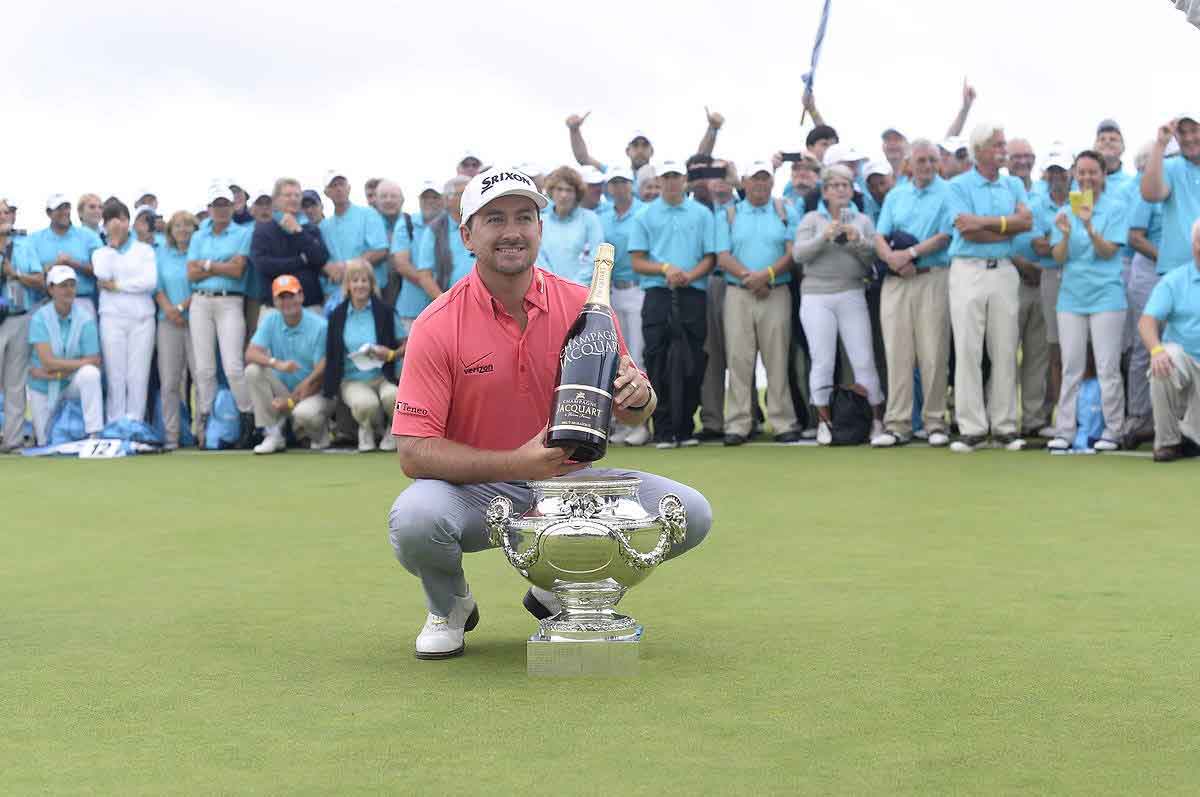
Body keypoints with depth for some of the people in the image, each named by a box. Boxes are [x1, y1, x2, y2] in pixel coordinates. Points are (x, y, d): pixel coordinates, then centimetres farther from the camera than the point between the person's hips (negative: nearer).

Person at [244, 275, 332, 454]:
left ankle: (320, 431, 3)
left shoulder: (320, 326, -12)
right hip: (282, 389, 4)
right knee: (253, 371, -21)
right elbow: (250, 353, -13)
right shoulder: (270, 321, 0)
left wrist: (291, 401, -18)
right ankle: (273, 435, -15)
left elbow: (320, 374, -15)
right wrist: (276, 363, -34)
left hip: (311, 392, -4)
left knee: (304, 412, -37)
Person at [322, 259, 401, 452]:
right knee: (365, 403, -35)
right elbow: (331, 355, 9)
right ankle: (367, 428, 3)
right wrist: (329, 389, 2)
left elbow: (404, 345, 5)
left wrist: (390, 354, -17)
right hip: (352, 380, 0)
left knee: (392, 396, -36)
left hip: (383, 377, 0)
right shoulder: (337, 316, 8)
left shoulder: (384, 311, 3)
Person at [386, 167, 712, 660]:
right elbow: (413, 453, -18)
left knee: (689, 512, -15)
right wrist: (518, 463, -29)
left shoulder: (584, 307, -3)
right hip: (477, 490, -3)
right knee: (414, 519, -36)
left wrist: (638, 397, -20)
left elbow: (631, 416, 7)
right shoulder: (437, 326, -12)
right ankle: (449, 606, 3)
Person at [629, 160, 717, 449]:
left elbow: (710, 258, 6)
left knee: (692, 364, 1)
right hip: (657, 295, -1)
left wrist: (690, 275, -12)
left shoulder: (702, 214, 11)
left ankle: (685, 429, 9)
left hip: (693, 295, 1)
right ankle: (663, 431, -1)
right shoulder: (645, 216, 10)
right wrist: (665, 268, -12)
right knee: (658, 364, -5)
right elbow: (637, 262, 5)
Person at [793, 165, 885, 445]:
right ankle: (824, 422, 7)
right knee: (822, 361, -1)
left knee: (864, 360, -3)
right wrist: (824, 237, -17)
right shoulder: (812, 219, 8)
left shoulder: (862, 220, 13)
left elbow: (875, 257, 6)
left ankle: (878, 419, 5)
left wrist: (858, 241, -12)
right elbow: (798, 254, -4)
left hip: (852, 295, 1)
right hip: (816, 297, -1)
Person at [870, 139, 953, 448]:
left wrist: (910, 253, -11)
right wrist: (893, 258, -9)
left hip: (933, 279, -4)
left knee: (933, 355, -4)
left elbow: (945, 237, -7)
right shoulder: (895, 195, 16)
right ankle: (897, 424, 2)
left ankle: (935, 422, 3)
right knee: (897, 353, 0)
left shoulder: (947, 193, 2)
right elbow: (879, 238, 10)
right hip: (896, 282, 4)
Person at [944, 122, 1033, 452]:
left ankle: (1004, 426, 7)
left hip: (1004, 271, 3)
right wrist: (1007, 228, -5)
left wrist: (985, 222, -10)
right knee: (967, 350, -5)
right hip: (968, 271, -3)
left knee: (1005, 351, 2)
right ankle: (972, 428, -2)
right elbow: (966, 230, -12)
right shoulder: (959, 186, 1)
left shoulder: (1014, 185, 14)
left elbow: (1026, 220, -3)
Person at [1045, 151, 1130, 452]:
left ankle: (1112, 432, 5)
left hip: (1106, 295, -4)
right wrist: (1065, 235, -17)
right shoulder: (1066, 211, 9)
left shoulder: (1116, 208, -3)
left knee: (1107, 368, -2)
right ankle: (1064, 431, 8)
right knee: (1071, 369, 6)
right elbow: (1059, 258, 3)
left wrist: (1089, 228, -26)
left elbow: (1108, 252, -10)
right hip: (1071, 296, 4)